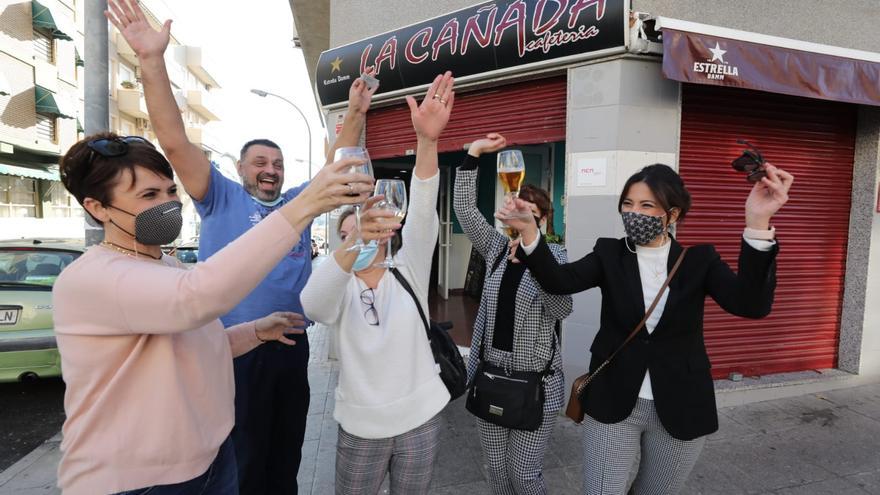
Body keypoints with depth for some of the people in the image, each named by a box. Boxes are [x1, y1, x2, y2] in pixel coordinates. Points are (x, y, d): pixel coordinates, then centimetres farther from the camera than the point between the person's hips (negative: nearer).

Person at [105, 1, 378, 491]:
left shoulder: (297, 202, 10)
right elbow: (176, 142, -11)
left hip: (292, 344, 5)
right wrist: (153, 61, -19)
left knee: (286, 453, 20)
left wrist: (356, 113, 3)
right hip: (234, 348, -4)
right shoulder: (222, 198, -2)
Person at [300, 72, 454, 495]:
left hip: (420, 416, 0)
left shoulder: (407, 270, -3)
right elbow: (311, 305, -28)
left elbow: (422, 213, -19)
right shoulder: (339, 290, -4)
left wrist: (427, 139, -34)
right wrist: (354, 242, -44)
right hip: (360, 425, 0)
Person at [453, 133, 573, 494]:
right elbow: (465, 209, -4)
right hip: (491, 374, 4)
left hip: (535, 381, -4)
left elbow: (561, 309, -24)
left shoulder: (553, 255, -8)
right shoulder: (496, 247, 4)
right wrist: (473, 154, -11)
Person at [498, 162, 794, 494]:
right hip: (613, 404, 0)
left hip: (680, 408, 1)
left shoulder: (699, 258, -5)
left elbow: (751, 304, -21)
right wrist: (527, 230, -38)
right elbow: (560, 280, -20)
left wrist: (757, 223, -35)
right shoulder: (609, 253, -4)